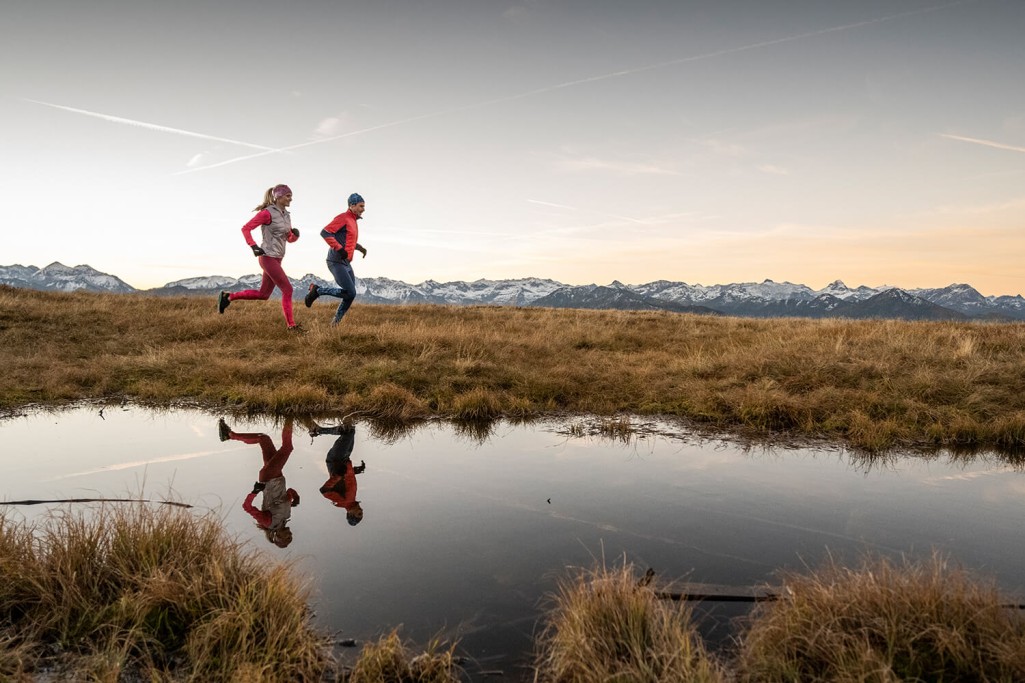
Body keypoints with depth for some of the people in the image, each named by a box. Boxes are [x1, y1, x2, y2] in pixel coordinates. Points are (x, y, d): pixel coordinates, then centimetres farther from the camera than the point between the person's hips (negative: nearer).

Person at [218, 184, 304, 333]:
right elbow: (246, 228, -10)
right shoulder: (267, 213, -11)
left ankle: (228, 297, 24)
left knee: (263, 294, 12)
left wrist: (295, 234, -3)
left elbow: (289, 238, 19)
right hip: (268, 257, -9)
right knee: (287, 289, -10)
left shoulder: (286, 215, 13)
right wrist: (253, 246, -19)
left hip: (277, 258, 9)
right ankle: (291, 325, -4)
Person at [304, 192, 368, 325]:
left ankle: (336, 322, 16)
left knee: (350, 295, 6)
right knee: (350, 293, -14)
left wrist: (360, 247, 14)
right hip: (336, 262, -9)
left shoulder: (353, 221, 18)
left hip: (346, 263, 9)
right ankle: (317, 290, -1)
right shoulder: (343, 218, -10)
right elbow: (325, 232, -19)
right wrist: (339, 249, -24)